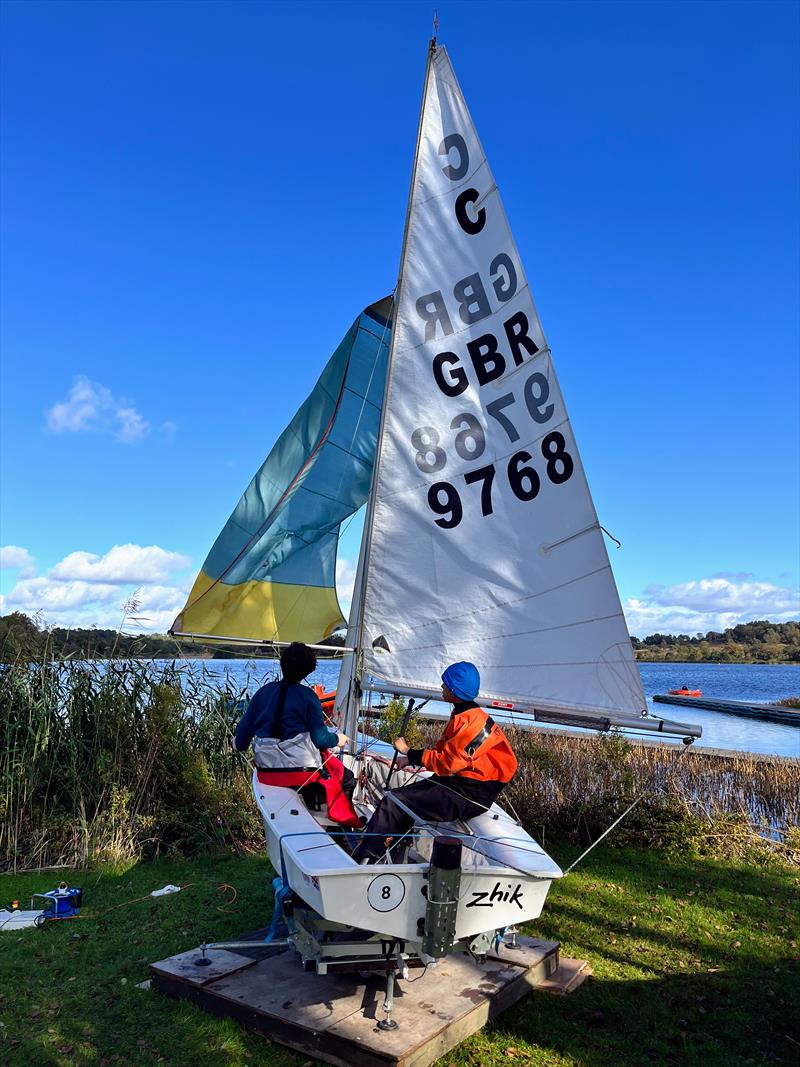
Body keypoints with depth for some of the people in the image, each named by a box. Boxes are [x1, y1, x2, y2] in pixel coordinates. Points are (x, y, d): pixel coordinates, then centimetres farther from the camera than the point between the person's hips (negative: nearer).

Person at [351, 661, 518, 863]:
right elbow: (442, 750, 18)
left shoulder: (471, 721, -20)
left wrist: (409, 752, -10)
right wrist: (410, 759, 7)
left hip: (471, 795, -10)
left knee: (393, 803, -13)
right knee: (398, 796, 5)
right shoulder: (461, 715, 12)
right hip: (457, 782, 10)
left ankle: (362, 859, -5)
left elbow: (447, 762, -20)